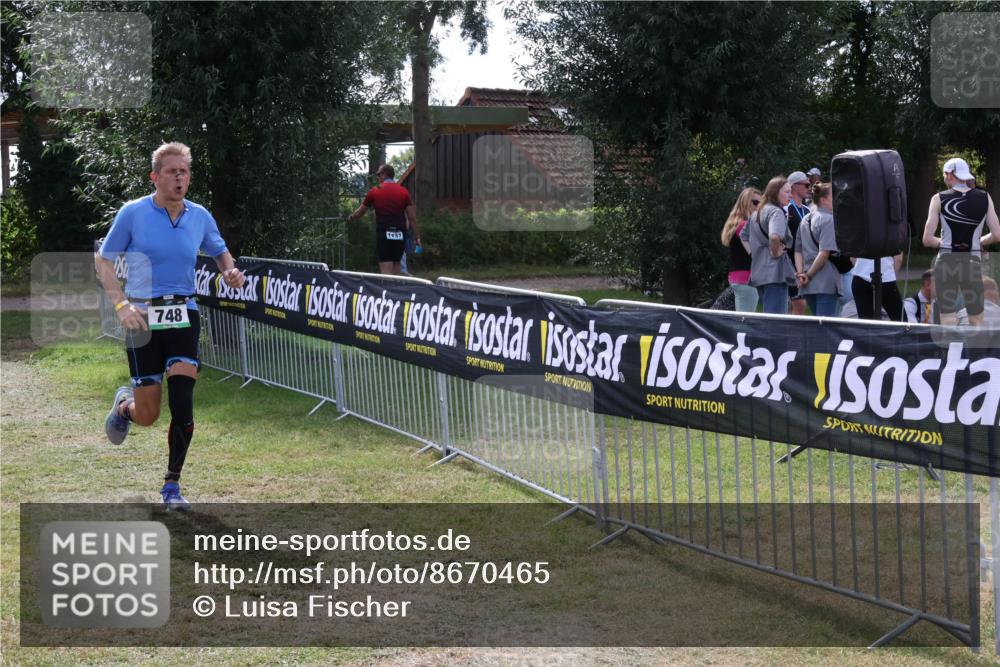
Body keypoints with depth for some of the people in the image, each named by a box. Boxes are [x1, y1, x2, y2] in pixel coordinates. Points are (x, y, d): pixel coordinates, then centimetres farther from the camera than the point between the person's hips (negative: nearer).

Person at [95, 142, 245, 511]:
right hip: (143, 317, -2)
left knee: (182, 404, -11)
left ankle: (172, 485, 4)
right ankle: (124, 404, 39)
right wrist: (122, 304, -13)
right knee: (147, 415, 0)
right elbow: (103, 260, 0)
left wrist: (230, 271, -2)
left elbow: (220, 251, 21)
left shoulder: (200, 217, 3)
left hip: (183, 315, 2)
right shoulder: (133, 213, -6)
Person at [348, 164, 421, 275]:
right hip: (400, 235, 3)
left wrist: (351, 218, 34)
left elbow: (360, 212, 14)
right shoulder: (403, 192, 4)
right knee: (396, 267, 16)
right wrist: (417, 236, 7)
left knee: (386, 270, -7)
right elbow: (412, 217, 0)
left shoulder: (375, 191, 1)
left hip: (384, 233, -3)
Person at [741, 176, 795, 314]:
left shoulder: (756, 214, 18)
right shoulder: (776, 212, -10)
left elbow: (743, 236, 28)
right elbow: (774, 236, -29)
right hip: (775, 272, -9)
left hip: (758, 272, 9)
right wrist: (775, 252, -14)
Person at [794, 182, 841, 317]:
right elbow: (824, 253, -17)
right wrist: (809, 275, -10)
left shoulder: (805, 220, 15)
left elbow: (798, 251, 13)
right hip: (827, 282, -8)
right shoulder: (829, 220, -10)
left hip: (808, 285, 8)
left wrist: (800, 273, 3)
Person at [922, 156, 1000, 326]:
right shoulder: (984, 198, 3)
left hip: (946, 263, -2)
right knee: (977, 323, 12)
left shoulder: (939, 199, -3)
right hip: (973, 265, 2)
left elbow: (927, 240, -5)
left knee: (948, 323, 0)